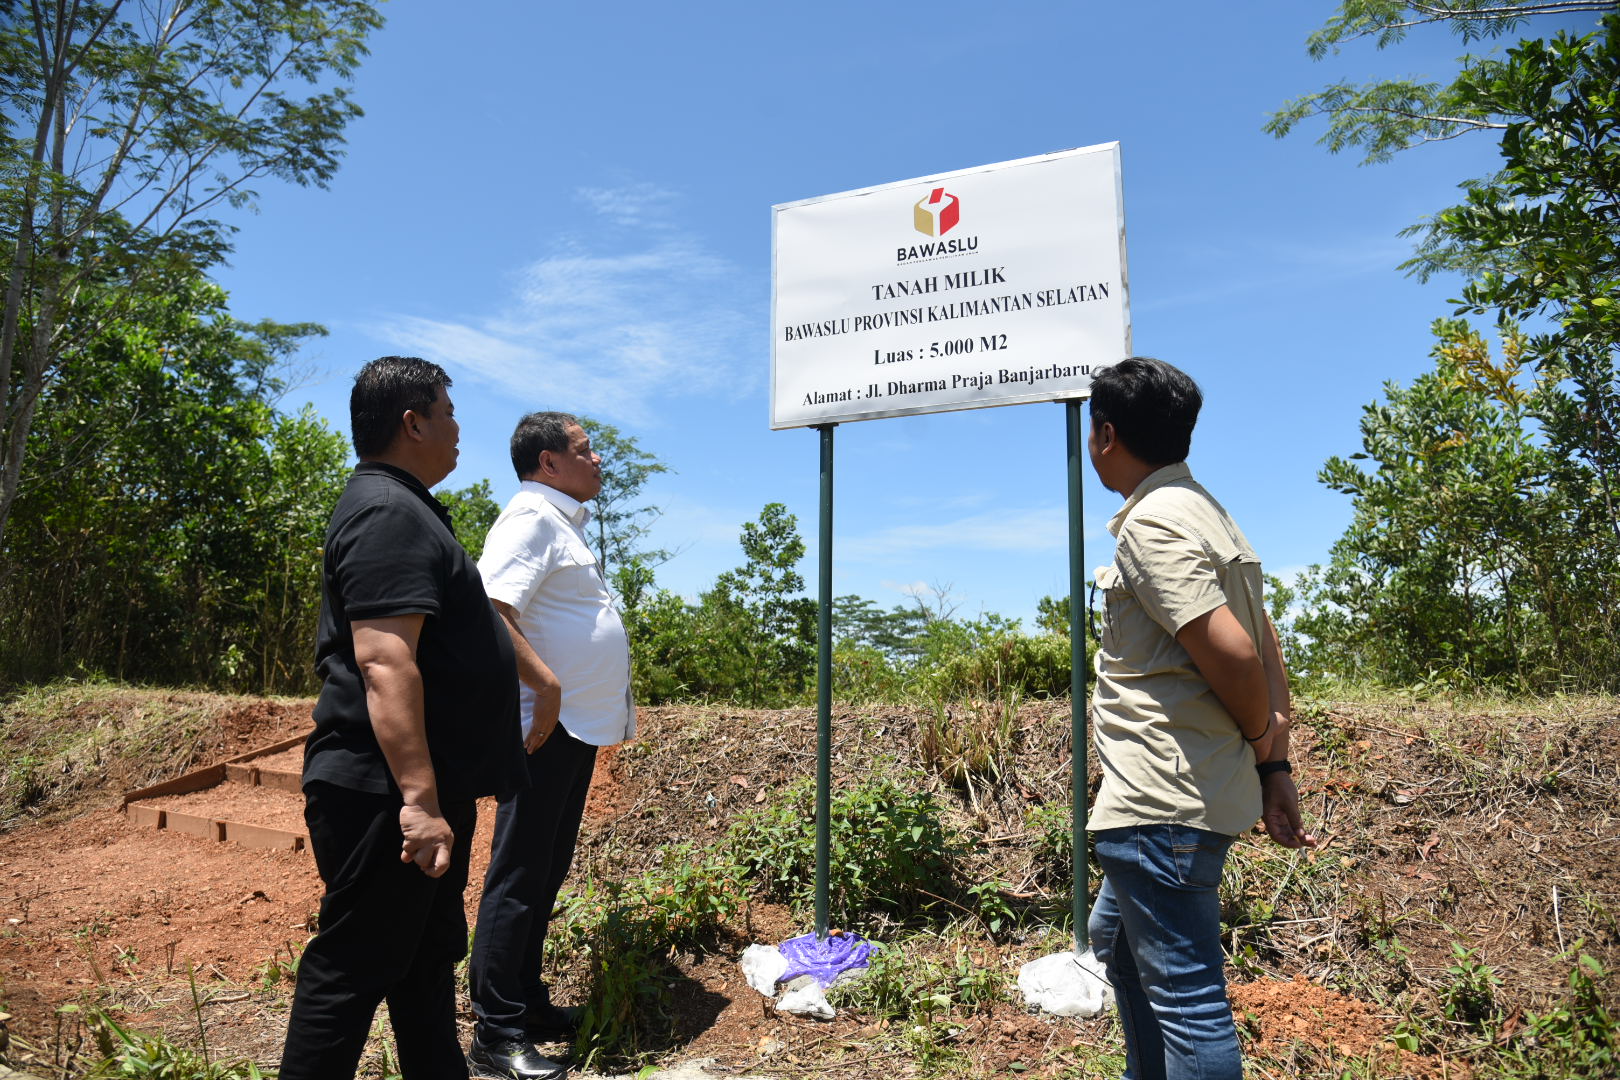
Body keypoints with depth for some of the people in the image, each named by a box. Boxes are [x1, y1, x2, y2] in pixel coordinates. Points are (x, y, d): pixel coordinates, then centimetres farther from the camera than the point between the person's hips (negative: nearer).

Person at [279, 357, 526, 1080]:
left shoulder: (399, 507, 18)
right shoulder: (390, 513, -17)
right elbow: (383, 662, -27)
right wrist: (420, 798, -30)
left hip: (424, 789, 11)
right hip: (389, 795, -11)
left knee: (429, 957, 19)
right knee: (353, 968, 1)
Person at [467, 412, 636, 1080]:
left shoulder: (565, 523, 19)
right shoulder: (531, 517, -11)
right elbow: (491, 610, -25)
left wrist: (614, 700, 22)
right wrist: (546, 685, -27)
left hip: (577, 725, 10)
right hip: (547, 726, -10)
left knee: (545, 874, 16)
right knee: (519, 878, -3)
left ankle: (527, 1003, 28)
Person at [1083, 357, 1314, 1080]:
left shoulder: (1151, 522, -16)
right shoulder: (1203, 511, 15)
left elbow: (1231, 654, -24)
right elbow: (1266, 650, 13)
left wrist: (1259, 737, -4)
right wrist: (1275, 767, 11)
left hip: (1161, 807, -11)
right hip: (1180, 799, 11)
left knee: (1185, 991, -2)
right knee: (1114, 937, 27)